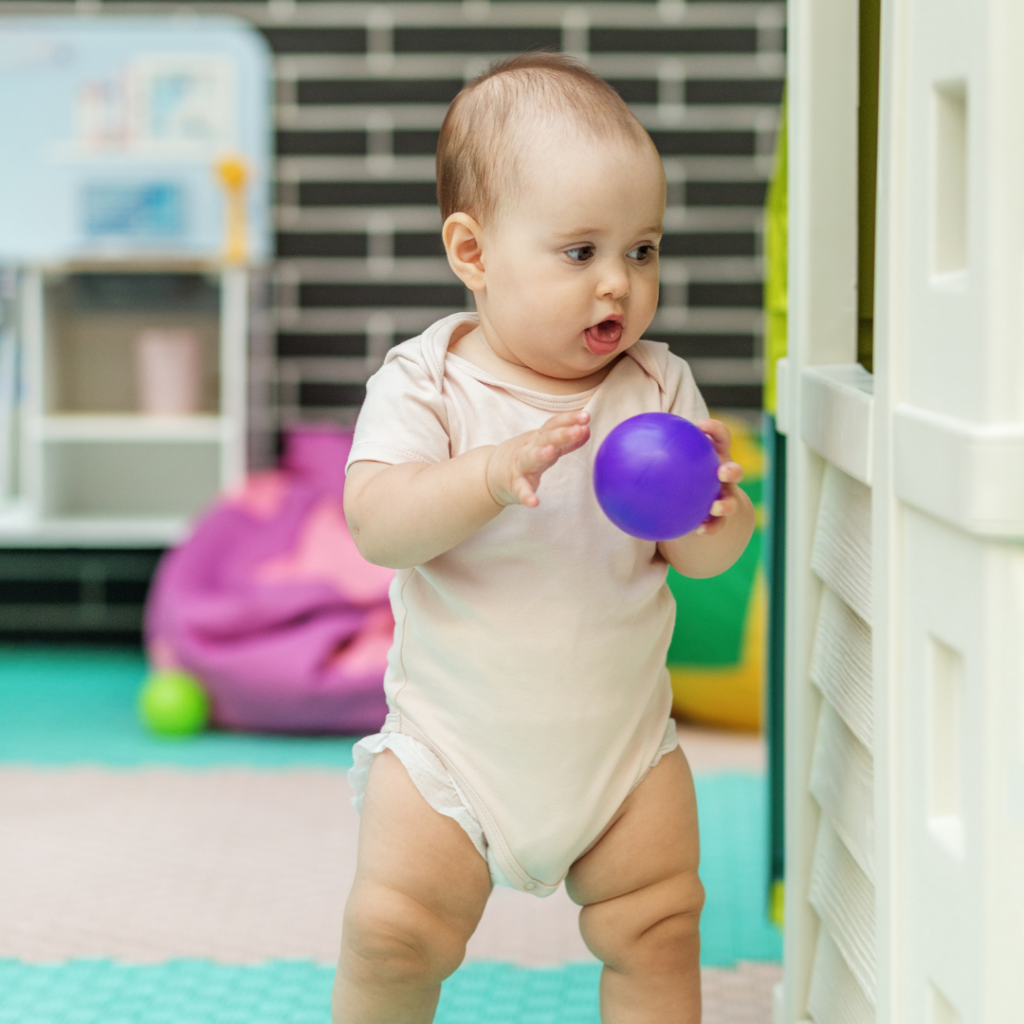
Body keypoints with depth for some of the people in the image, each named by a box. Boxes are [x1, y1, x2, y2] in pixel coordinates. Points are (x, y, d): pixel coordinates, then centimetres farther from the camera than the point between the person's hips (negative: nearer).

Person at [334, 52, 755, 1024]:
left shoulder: (658, 386, -2)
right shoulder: (425, 382, -11)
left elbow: (700, 559, -2)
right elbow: (377, 522, -25)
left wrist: (713, 512, -26)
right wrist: (496, 474, -40)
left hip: (622, 741, 3)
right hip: (455, 741, -2)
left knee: (657, 936, 5)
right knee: (394, 937, -4)